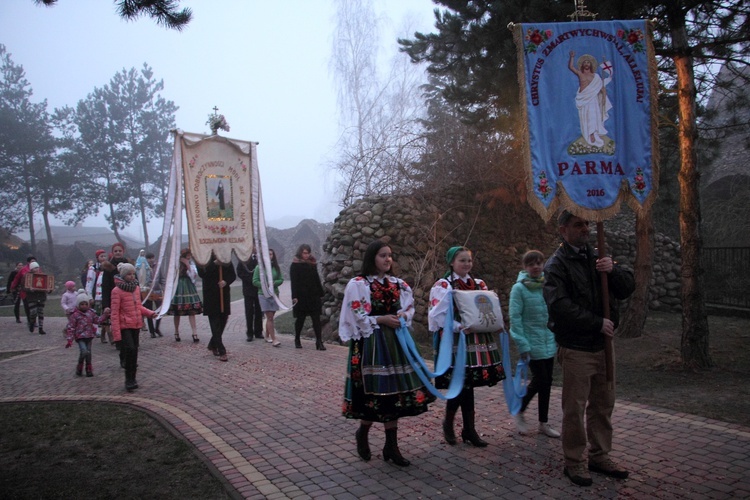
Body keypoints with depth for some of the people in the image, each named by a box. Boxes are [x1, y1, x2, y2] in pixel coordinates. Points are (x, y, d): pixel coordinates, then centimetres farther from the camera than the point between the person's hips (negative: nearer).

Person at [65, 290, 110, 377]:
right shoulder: (75, 315, -7)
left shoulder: (90, 313, 8)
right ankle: (79, 367, 2)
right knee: (84, 351, -20)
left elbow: (97, 320, 17)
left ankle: (89, 370, 20)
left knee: (88, 352, 10)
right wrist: (70, 339, -11)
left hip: (89, 336, 5)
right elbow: (70, 327, -7)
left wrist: (105, 315, 5)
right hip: (80, 337, -5)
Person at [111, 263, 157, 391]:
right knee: (130, 350, -16)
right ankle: (129, 380, -5)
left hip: (136, 325, 6)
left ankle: (131, 379, 22)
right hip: (124, 326, -6)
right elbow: (114, 313, -12)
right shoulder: (117, 291, -11)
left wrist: (150, 313, 1)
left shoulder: (136, 288, 9)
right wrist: (116, 333, -16)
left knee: (134, 352, 10)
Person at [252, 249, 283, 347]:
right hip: (263, 294, -3)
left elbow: (281, 280, 5)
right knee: (270, 317, -9)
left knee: (270, 317, 10)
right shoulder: (259, 267, -3)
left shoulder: (276, 267, 6)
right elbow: (255, 281, -3)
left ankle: (267, 336, 25)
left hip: (274, 294, 3)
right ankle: (274, 339, -11)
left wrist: (273, 283, -13)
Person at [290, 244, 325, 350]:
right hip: (301, 296, -4)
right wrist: (294, 296, -15)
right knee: (300, 319, 7)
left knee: (316, 319, -3)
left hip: (313, 296, 4)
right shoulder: (295, 265, -2)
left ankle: (319, 342, -4)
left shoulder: (313, 263, 11)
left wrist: (320, 293, 10)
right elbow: (294, 282, -8)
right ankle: (297, 340, 23)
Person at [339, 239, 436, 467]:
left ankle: (391, 446, 12)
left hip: (395, 342, 5)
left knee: (393, 392, 4)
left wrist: (402, 317, -7)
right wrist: (381, 320, -16)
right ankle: (362, 434, 23)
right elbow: (356, 317, -10)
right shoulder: (358, 284, -6)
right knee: (374, 392, -4)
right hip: (370, 343, -5)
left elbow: (409, 307, 14)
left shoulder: (398, 284, 11)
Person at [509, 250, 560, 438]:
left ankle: (544, 423, 27)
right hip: (533, 343, -5)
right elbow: (515, 318, -12)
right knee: (540, 380, -2)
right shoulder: (519, 288, -11)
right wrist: (522, 345, -15)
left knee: (547, 382, 12)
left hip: (549, 343, 5)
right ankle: (520, 412, 22)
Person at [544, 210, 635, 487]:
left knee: (603, 405, 15)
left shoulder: (597, 258, 12)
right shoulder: (557, 264, -9)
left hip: (603, 345, 6)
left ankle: (600, 456, 30)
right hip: (576, 348, -6)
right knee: (575, 408, 3)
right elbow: (559, 305, -21)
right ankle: (574, 462, 16)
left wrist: (612, 271, -16)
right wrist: (597, 323, -19)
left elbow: (627, 288, 5)